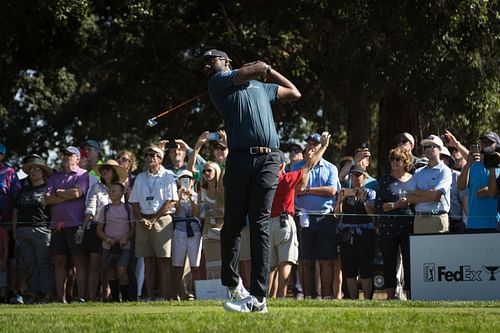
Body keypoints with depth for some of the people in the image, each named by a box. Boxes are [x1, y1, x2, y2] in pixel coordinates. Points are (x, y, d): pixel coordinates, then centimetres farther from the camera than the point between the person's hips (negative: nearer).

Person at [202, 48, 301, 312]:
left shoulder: (262, 88, 29)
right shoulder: (219, 81, 12)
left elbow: (294, 93, 41)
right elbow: (255, 71, 1)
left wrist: (266, 69, 39)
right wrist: (262, 67, 23)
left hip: (268, 159, 2)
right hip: (239, 158, -2)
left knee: (260, 226, -7)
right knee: (233, 224, -1)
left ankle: (258, 297, -12)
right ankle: (232, 281, 21)